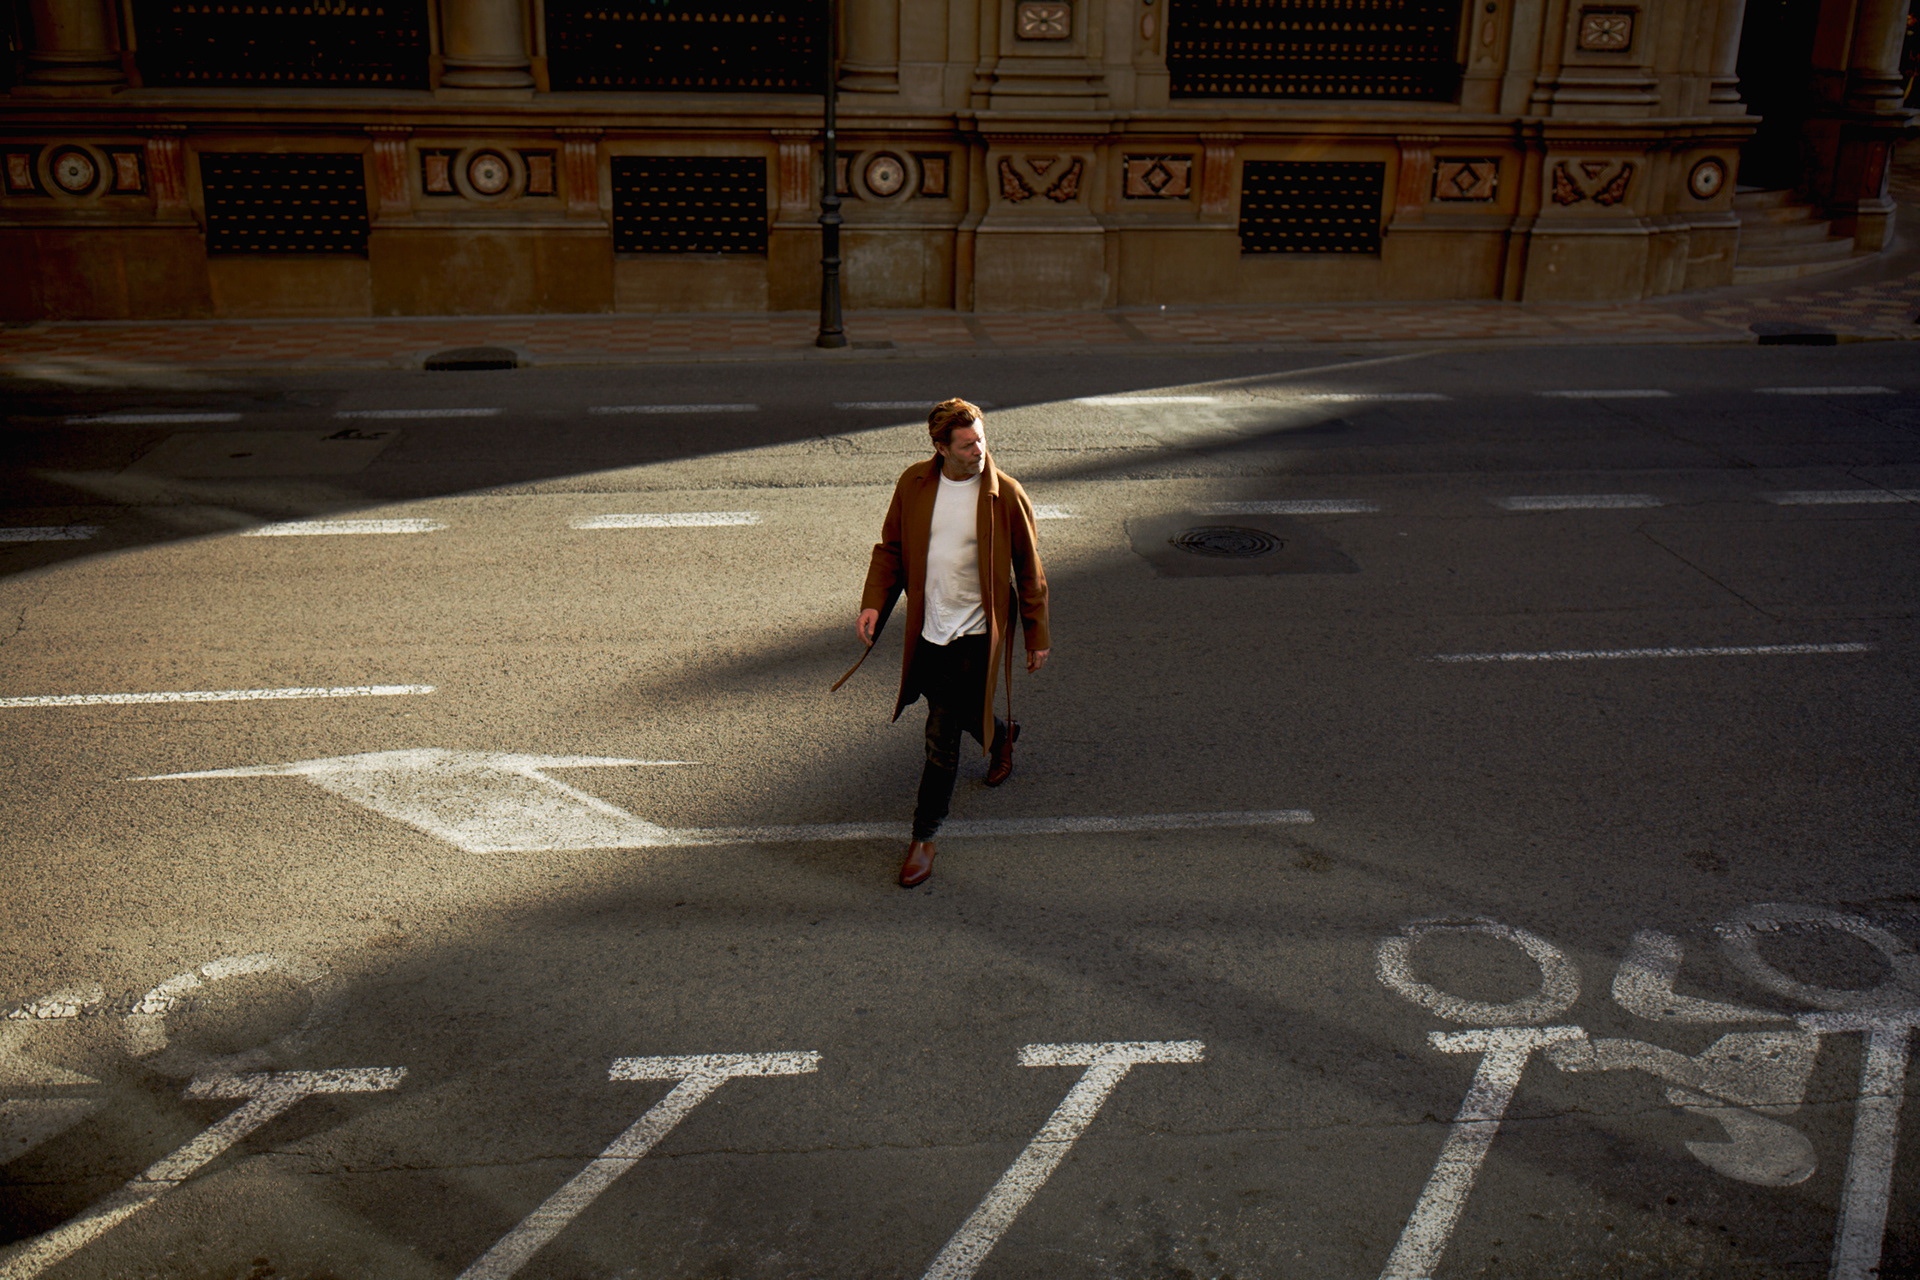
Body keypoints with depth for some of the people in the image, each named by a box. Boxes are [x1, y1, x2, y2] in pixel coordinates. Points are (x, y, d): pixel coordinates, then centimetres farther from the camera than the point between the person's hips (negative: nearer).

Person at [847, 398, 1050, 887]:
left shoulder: (1006, 494, -10)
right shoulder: (914, 484, -1)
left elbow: (1029, 571, -2)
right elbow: (890, 547, 10)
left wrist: (1038, 636, 1)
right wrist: (874, 602, -4)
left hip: (974, 632, -4)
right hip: (928, 627, 4)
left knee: (942, 735, -7)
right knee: (962, 712, 22)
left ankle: (923, 839, 5)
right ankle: (1001, 735, 57)